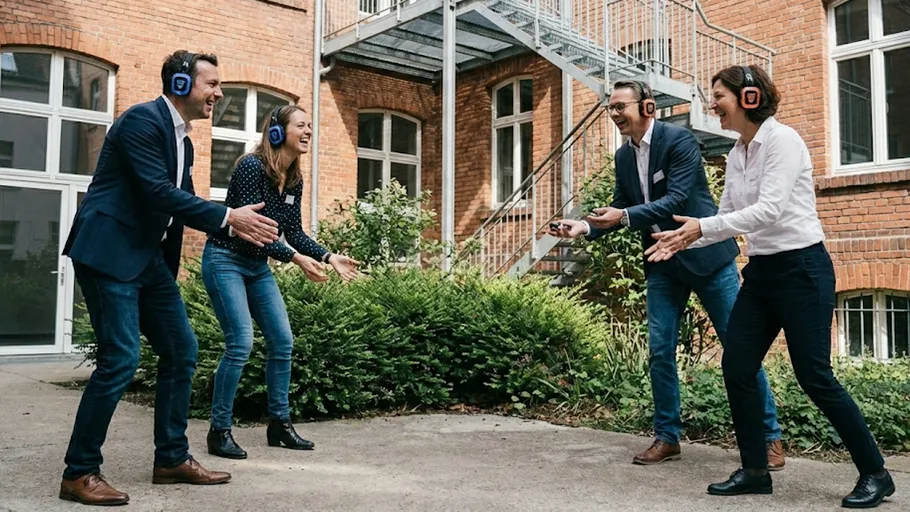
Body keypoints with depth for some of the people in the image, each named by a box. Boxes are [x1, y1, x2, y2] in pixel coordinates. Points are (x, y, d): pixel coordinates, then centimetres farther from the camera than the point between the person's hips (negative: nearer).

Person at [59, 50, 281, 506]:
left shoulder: (182, 140, 15)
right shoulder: (142, 120, -13)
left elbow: (180, 201, 17)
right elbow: (159, 192, -22)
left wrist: (236, 224, 4)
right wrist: (227, 217, -18)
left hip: (148, 256, 10)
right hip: (108, 252, -10)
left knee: (181, 350, 8)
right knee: (120, 359, -11)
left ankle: (172, 459, 19)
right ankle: (79, 473, 4)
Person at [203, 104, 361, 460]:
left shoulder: (294, 180, 4)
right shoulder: (252, 166, -18)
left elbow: (294, 232, 7)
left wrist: (329, 257, -5)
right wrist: (295, 258, -28)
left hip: (258, 266, 8)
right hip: (226, 260, -8)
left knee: (283, 341, 4)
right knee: (241, 343, -16)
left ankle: (279, 424, 16)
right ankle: (219, 431, -3)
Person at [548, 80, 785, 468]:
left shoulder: (679, 140, -14)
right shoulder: (623, 156, 7)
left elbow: (675, 201, -22)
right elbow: (620, 210, 11)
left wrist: (625, 216, -32)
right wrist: (585, 227, -6)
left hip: (705, 256, -6)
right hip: (663, 263, 6)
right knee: (660, 350, 4)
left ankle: (769, 436, 12)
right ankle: (667, 437, 16)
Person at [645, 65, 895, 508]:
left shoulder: (782, 140, -14)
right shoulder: (737, 154, 10)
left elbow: (769, 210, -24)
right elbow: (729, 216, 12)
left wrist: (702, 227, -26)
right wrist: (682, 241, 0)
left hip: (802, 268, -8)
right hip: (761, 270, 8)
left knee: (814, 377, -4)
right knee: (736, 367, 2)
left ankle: (875, 473, 14)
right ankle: (754, 471, 15)